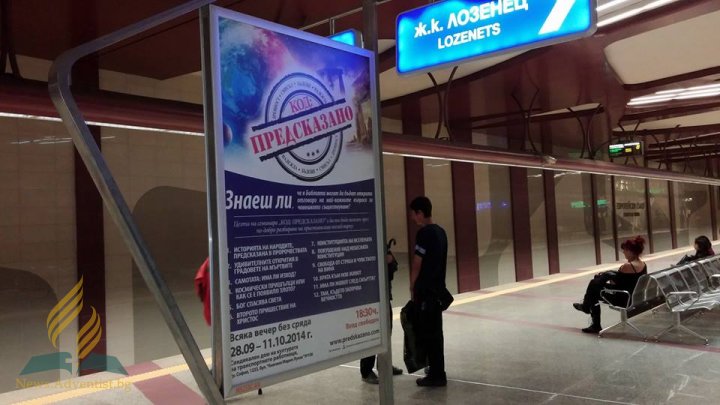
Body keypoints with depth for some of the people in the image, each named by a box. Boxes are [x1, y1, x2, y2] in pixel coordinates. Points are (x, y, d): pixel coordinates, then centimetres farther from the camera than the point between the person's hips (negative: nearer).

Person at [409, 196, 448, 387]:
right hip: (438, 288, 9)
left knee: (428, 332, -1)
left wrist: (413, 287, 0)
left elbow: (417, 264, -13)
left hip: (426, 290, -9)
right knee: (435, 330, 15)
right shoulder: (440, 231, 10)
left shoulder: (424, 233, -16)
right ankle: (437, 371, 23)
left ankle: (436, 375, 4)